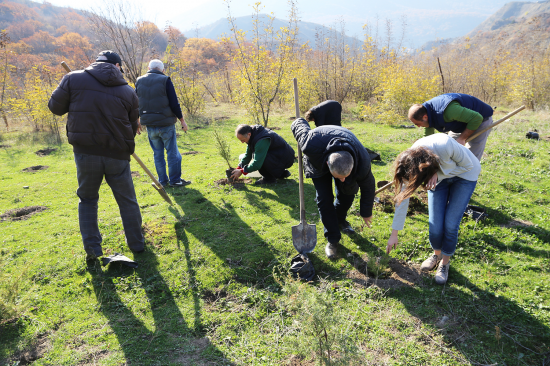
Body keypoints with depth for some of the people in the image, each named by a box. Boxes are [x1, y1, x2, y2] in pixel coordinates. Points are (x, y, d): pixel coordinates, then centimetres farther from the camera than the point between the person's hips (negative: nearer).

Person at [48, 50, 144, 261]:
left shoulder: (73, 79, -1)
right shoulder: (128, 92, 2)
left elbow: (55, 107, 6)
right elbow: (132, 127, 7)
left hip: (85, 151, 1)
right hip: (117, 154, 0)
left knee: (88, 199, 18)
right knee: (127, 200, 13)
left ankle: (92, 248, 16)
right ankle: (136, 243, 23)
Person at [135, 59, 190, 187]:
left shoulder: (139, 81, 7)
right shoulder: (165, 80, -7)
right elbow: (174, 103, -10)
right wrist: (182, 119, 0)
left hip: (150, 125, 4)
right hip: (166, 124, -4)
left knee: (158, 153, 13)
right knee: (172, 152, 5)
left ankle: (162, 180, 18)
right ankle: (175, 180, 9)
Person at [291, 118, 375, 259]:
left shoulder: (363, 162, -40)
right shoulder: (312, 146, -49)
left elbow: (368, 187, -17)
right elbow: (299, 123, -28)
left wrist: (366, 213, -4)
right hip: (318, 162, -1)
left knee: (347, 193, -1)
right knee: (324, 199, -11)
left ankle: (340, 219, 32)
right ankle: (333, 239, 3)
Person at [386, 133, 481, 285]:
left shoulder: (445, 145, -42)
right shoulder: (410, 164, -28)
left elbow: (467, 165, -20)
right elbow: (402, 198, -16)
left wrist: (437, 175, -36)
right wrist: (394, 234, -10)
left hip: (464, 174, -2)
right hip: (438, 177, 3)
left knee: (450, 225, -10)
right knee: (435, 225, -6)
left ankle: (445, 262, 16)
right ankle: (437, 254, 27)